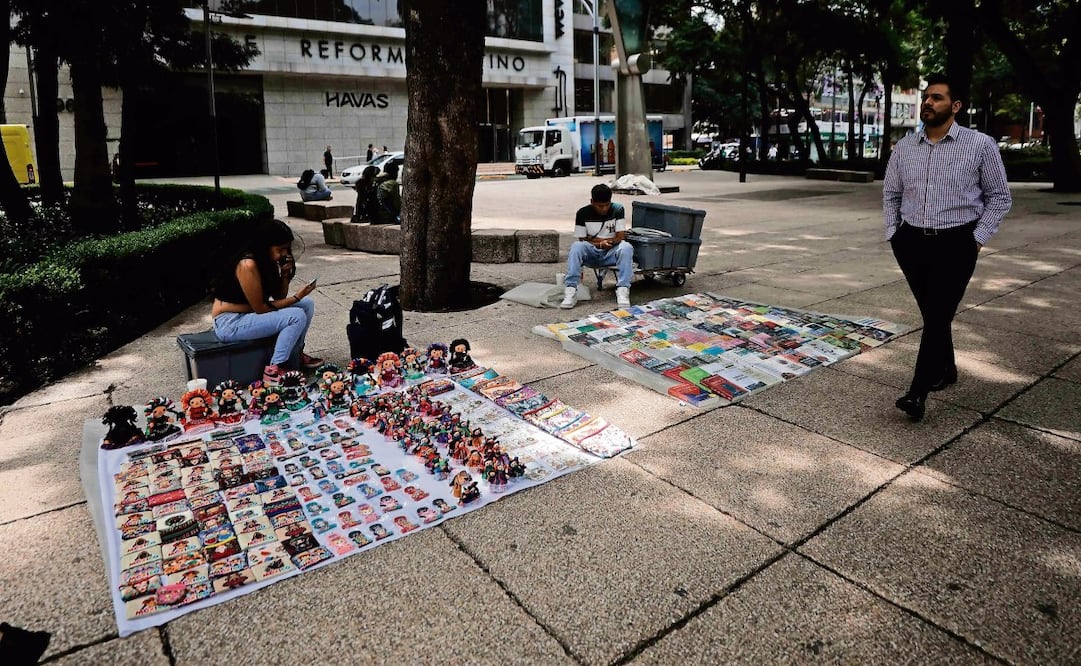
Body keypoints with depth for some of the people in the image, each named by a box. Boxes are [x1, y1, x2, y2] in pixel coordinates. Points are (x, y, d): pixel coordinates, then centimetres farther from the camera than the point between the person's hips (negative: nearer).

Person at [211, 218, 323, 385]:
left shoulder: (269, 261, 1)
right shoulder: (248, 265, -26)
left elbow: (279, 298, 5)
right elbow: (260, 308, -22)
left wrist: (285, 274, -11)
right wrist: (296, 297, -19)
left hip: (250, 313, 9)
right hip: (230, 323, -9)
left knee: (307, 304, 4)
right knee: (297, 316, -22)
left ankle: (296, 355, 18)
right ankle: (272, 371, -14)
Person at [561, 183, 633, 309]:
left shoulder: (617, 209, -4)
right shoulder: (583, 213, -4)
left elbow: (620, 237, -7)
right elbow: (582, 241, -2)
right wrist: (601, 242, -18)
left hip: (611, 253, 0)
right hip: (591, 253, 0)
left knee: (626, 248, -32)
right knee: (576, 246, -32)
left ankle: (623, 290, -38)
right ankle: (570, 291, -37)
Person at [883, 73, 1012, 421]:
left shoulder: (980, 145, -3)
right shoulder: (904, 147, 6)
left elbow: (1000, 196, 3)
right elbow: (890, 193, 17)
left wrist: (978, 238, -5)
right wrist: (893, 233, 8)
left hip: (955, 243, -4)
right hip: (911, 242, 4)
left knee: (938, 316, -9)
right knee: (930, 313, 13)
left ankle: (917, 393, -9)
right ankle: (945, 370, 33)